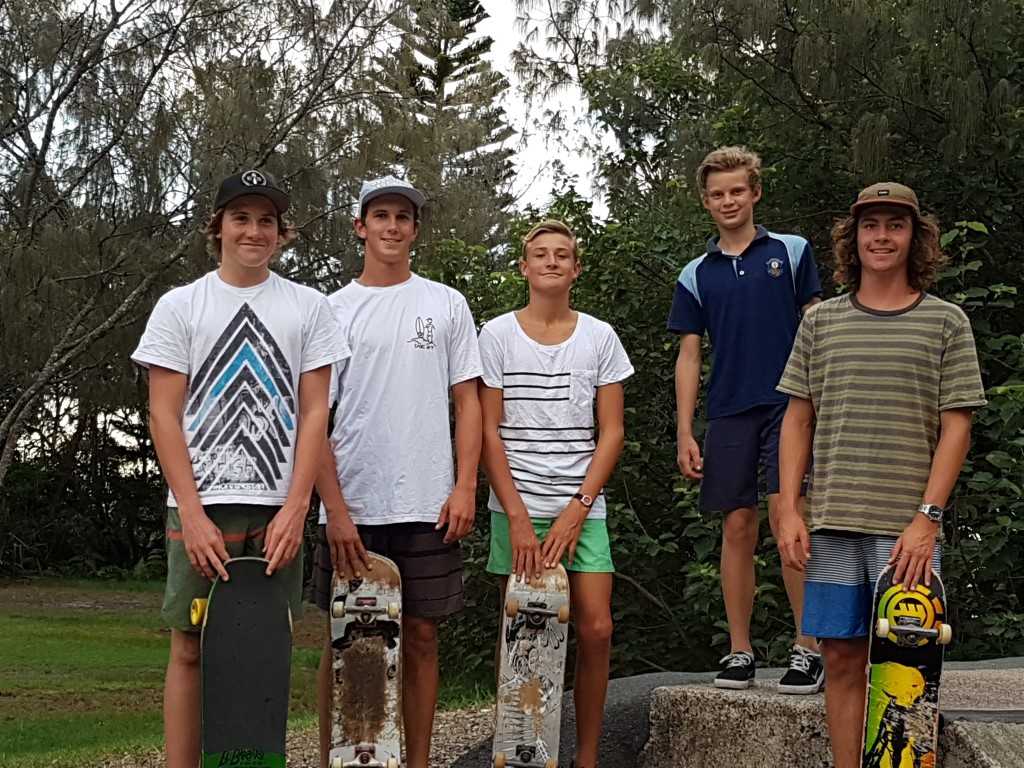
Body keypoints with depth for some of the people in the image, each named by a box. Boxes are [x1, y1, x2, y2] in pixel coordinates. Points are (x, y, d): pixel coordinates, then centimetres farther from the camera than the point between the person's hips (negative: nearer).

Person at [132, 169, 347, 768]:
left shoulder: (309, 308, 9)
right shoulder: (180, 305, 7)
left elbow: (314, 414, 5)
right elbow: (163, 414, 1)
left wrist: (295, 509, -7)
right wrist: (193, 514, -8)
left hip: (279, 512, 1)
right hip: (201, 506, -1)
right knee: (192, 650, 1)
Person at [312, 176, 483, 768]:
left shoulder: (446, 305, 10)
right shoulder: (334, 310, 6)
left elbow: (467, 401, 8)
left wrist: (466, 487, -4)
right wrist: (334, 509, -8)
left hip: (428, 506, 1)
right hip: (351, 507, -1)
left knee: (422, 636, 6)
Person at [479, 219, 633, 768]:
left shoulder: (599, 337, 7)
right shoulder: (497, 336, 3)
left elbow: (611, 432, 4)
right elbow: (488, 432, 0)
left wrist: (577, 508, -6)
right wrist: (518, 516, -9)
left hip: (582, 507, 1)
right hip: (517, 507, -1)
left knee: (595, 629, -6)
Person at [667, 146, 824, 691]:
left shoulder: (790, 252, 8)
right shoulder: (696, 275, 13)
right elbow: (689, 356, 13)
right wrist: (685, 432, 5)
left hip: (788, 403, -3)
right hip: (728, 412, 3)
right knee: (738, 528, 4)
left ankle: (809, 649, -8)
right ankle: (739, 651, 11)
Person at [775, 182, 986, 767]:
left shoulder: (946, 323, 5)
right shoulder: (821, 322, 11)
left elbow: (956, 429, 0)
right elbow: (798, 421, 13)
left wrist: (926, 518, -9)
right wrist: (790, 509, 3)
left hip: (907, 528, -2)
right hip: (833, 524, 2)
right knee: (843, 658, 5)